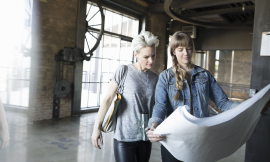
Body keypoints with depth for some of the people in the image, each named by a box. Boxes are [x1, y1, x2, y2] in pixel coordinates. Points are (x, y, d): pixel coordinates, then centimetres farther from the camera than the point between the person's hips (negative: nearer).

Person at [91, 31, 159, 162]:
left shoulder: (155, 78, 4)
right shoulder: (124, 71, -8)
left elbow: (156, 106, 10)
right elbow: (108, 99, -7)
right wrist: (97, 127, -10)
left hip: (146, 136, 4)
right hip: (124, 136, -4)